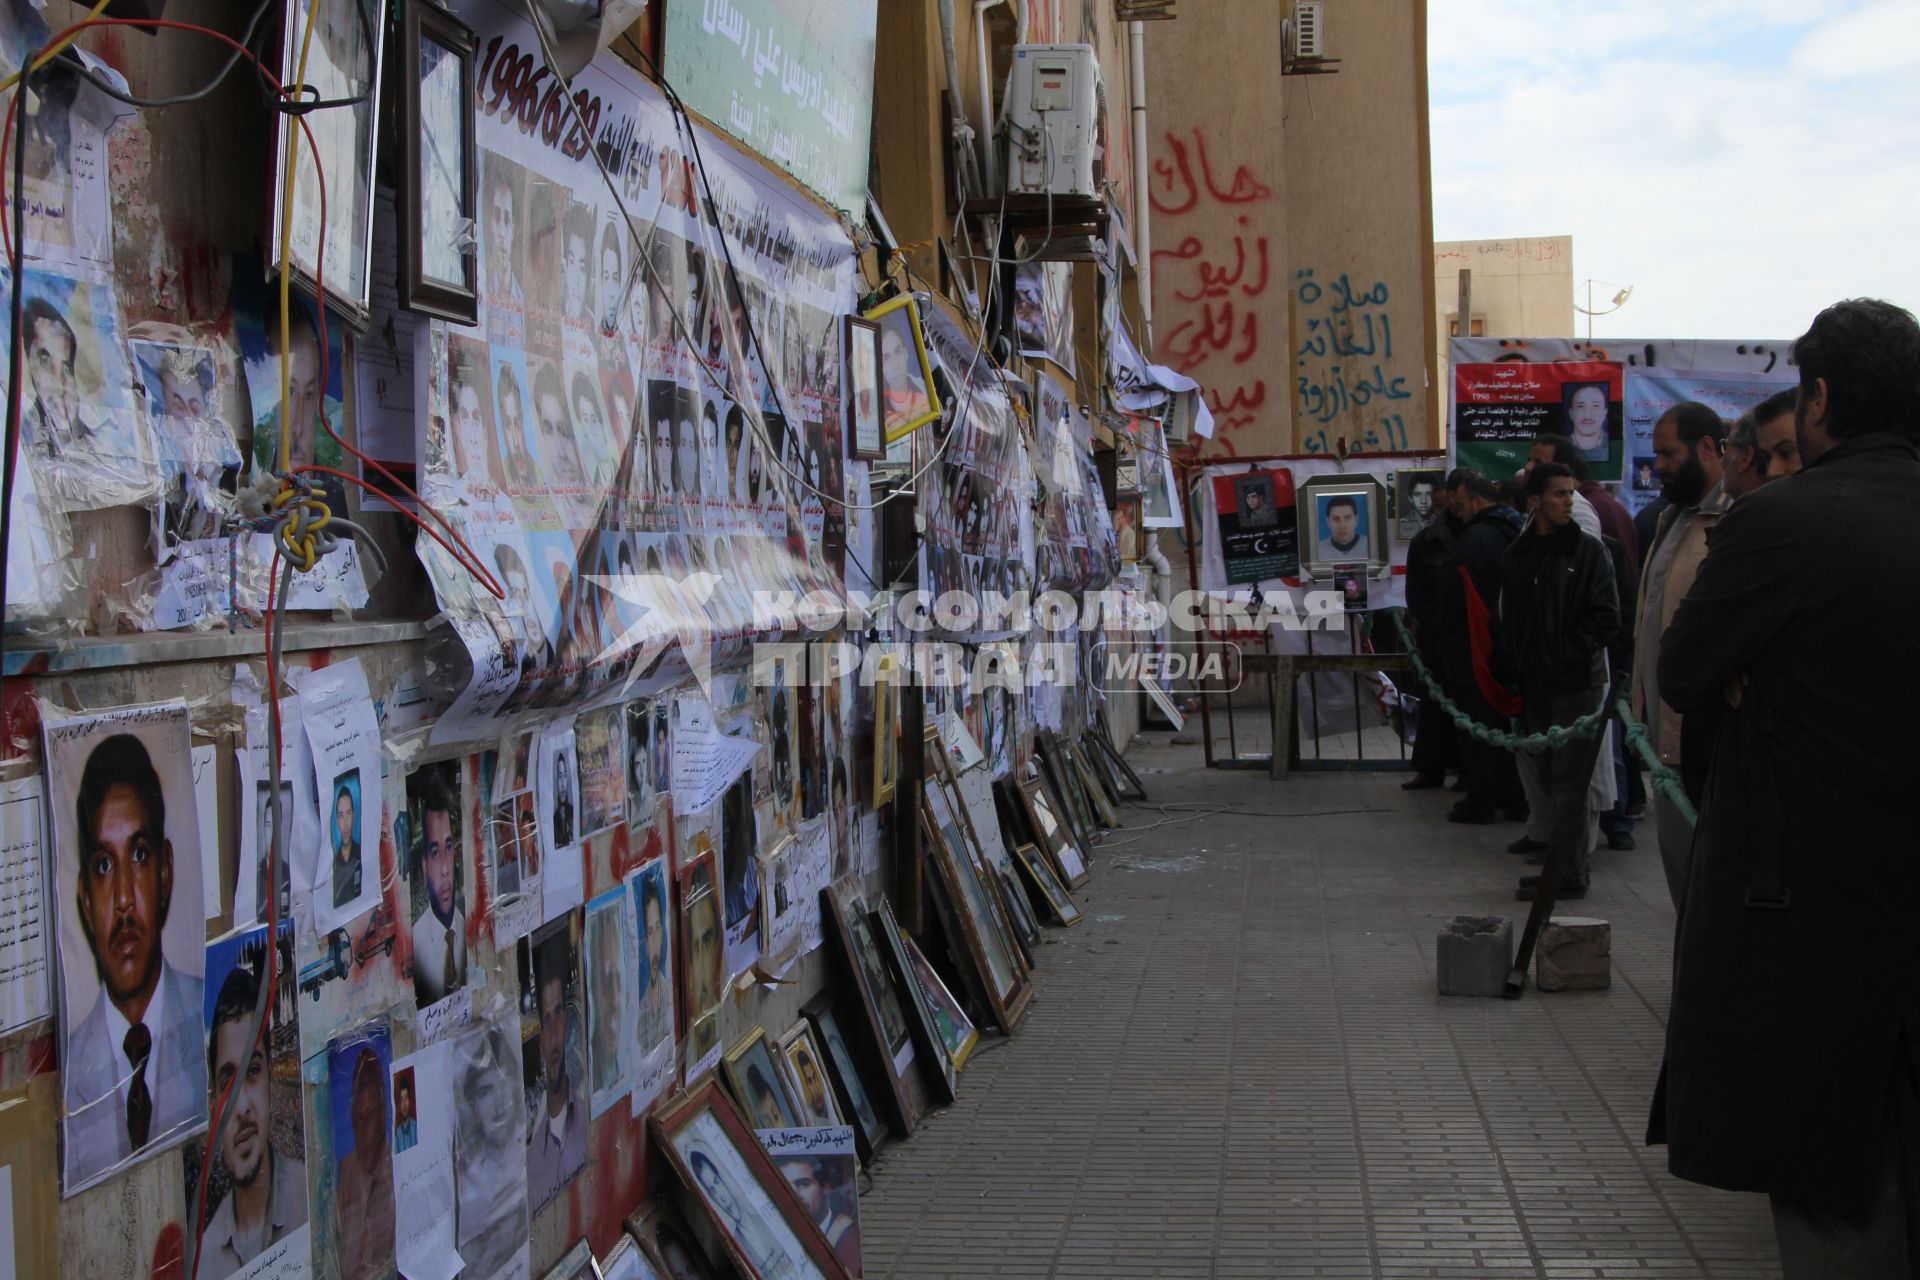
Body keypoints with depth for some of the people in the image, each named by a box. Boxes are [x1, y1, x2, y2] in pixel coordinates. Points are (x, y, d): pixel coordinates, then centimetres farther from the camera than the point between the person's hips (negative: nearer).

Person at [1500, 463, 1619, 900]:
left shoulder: (1588, 550, -4)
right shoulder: (1518, 554, 10)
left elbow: (1606, 618, -8)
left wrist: (1569, 656, -14)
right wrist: (1517, 671, 7)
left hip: (1577, 683, -5)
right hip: (1536, 685, 5)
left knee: (1567, 781, -6)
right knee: (1550, 779, 9)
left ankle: (1566, 873, -4)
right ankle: (1573, 860, 18)